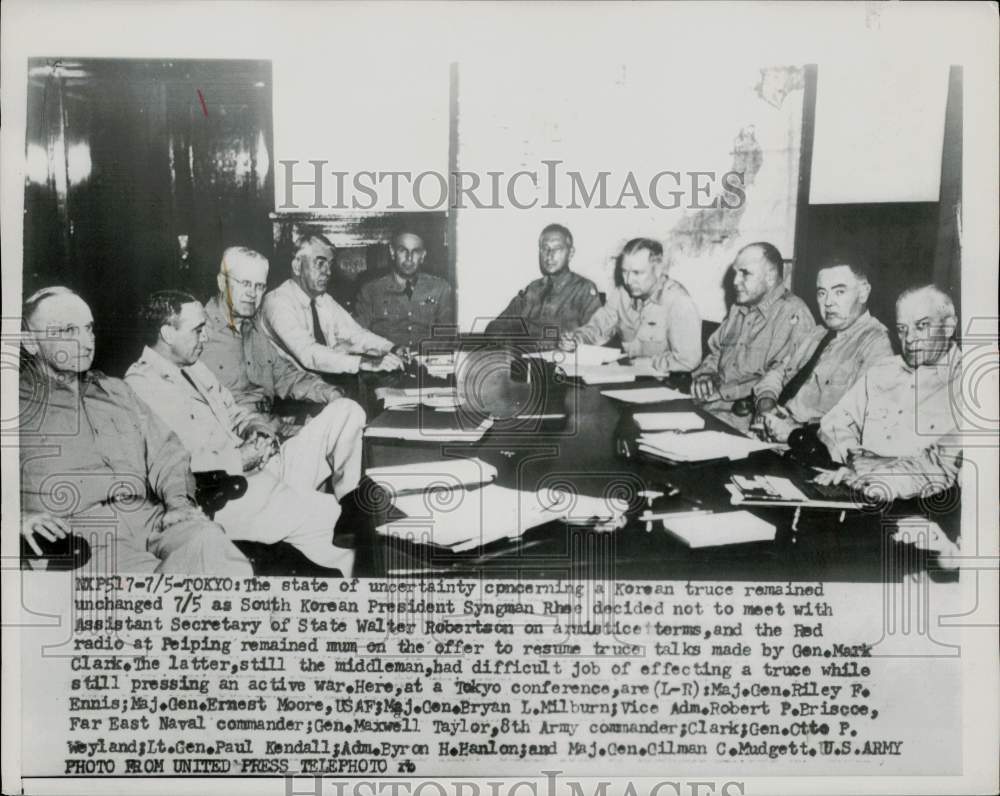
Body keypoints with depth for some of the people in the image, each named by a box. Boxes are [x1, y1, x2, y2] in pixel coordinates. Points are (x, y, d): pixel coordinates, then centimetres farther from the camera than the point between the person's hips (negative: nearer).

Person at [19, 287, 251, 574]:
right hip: (74, 530, -4)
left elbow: (165, 453, 21)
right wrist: (21, 516, -16)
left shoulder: (116, 392, 28)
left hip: (149, 516, 5)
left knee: (208, 540, -27)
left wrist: (179, 500, 1)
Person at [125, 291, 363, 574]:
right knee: (317, 512, -33)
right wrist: (240, 458, -17)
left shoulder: (193, 367, 20)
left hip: (258, 467, 10)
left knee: (346, 411, 1)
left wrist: (255, 426, 5)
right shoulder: (141, 387, -12)